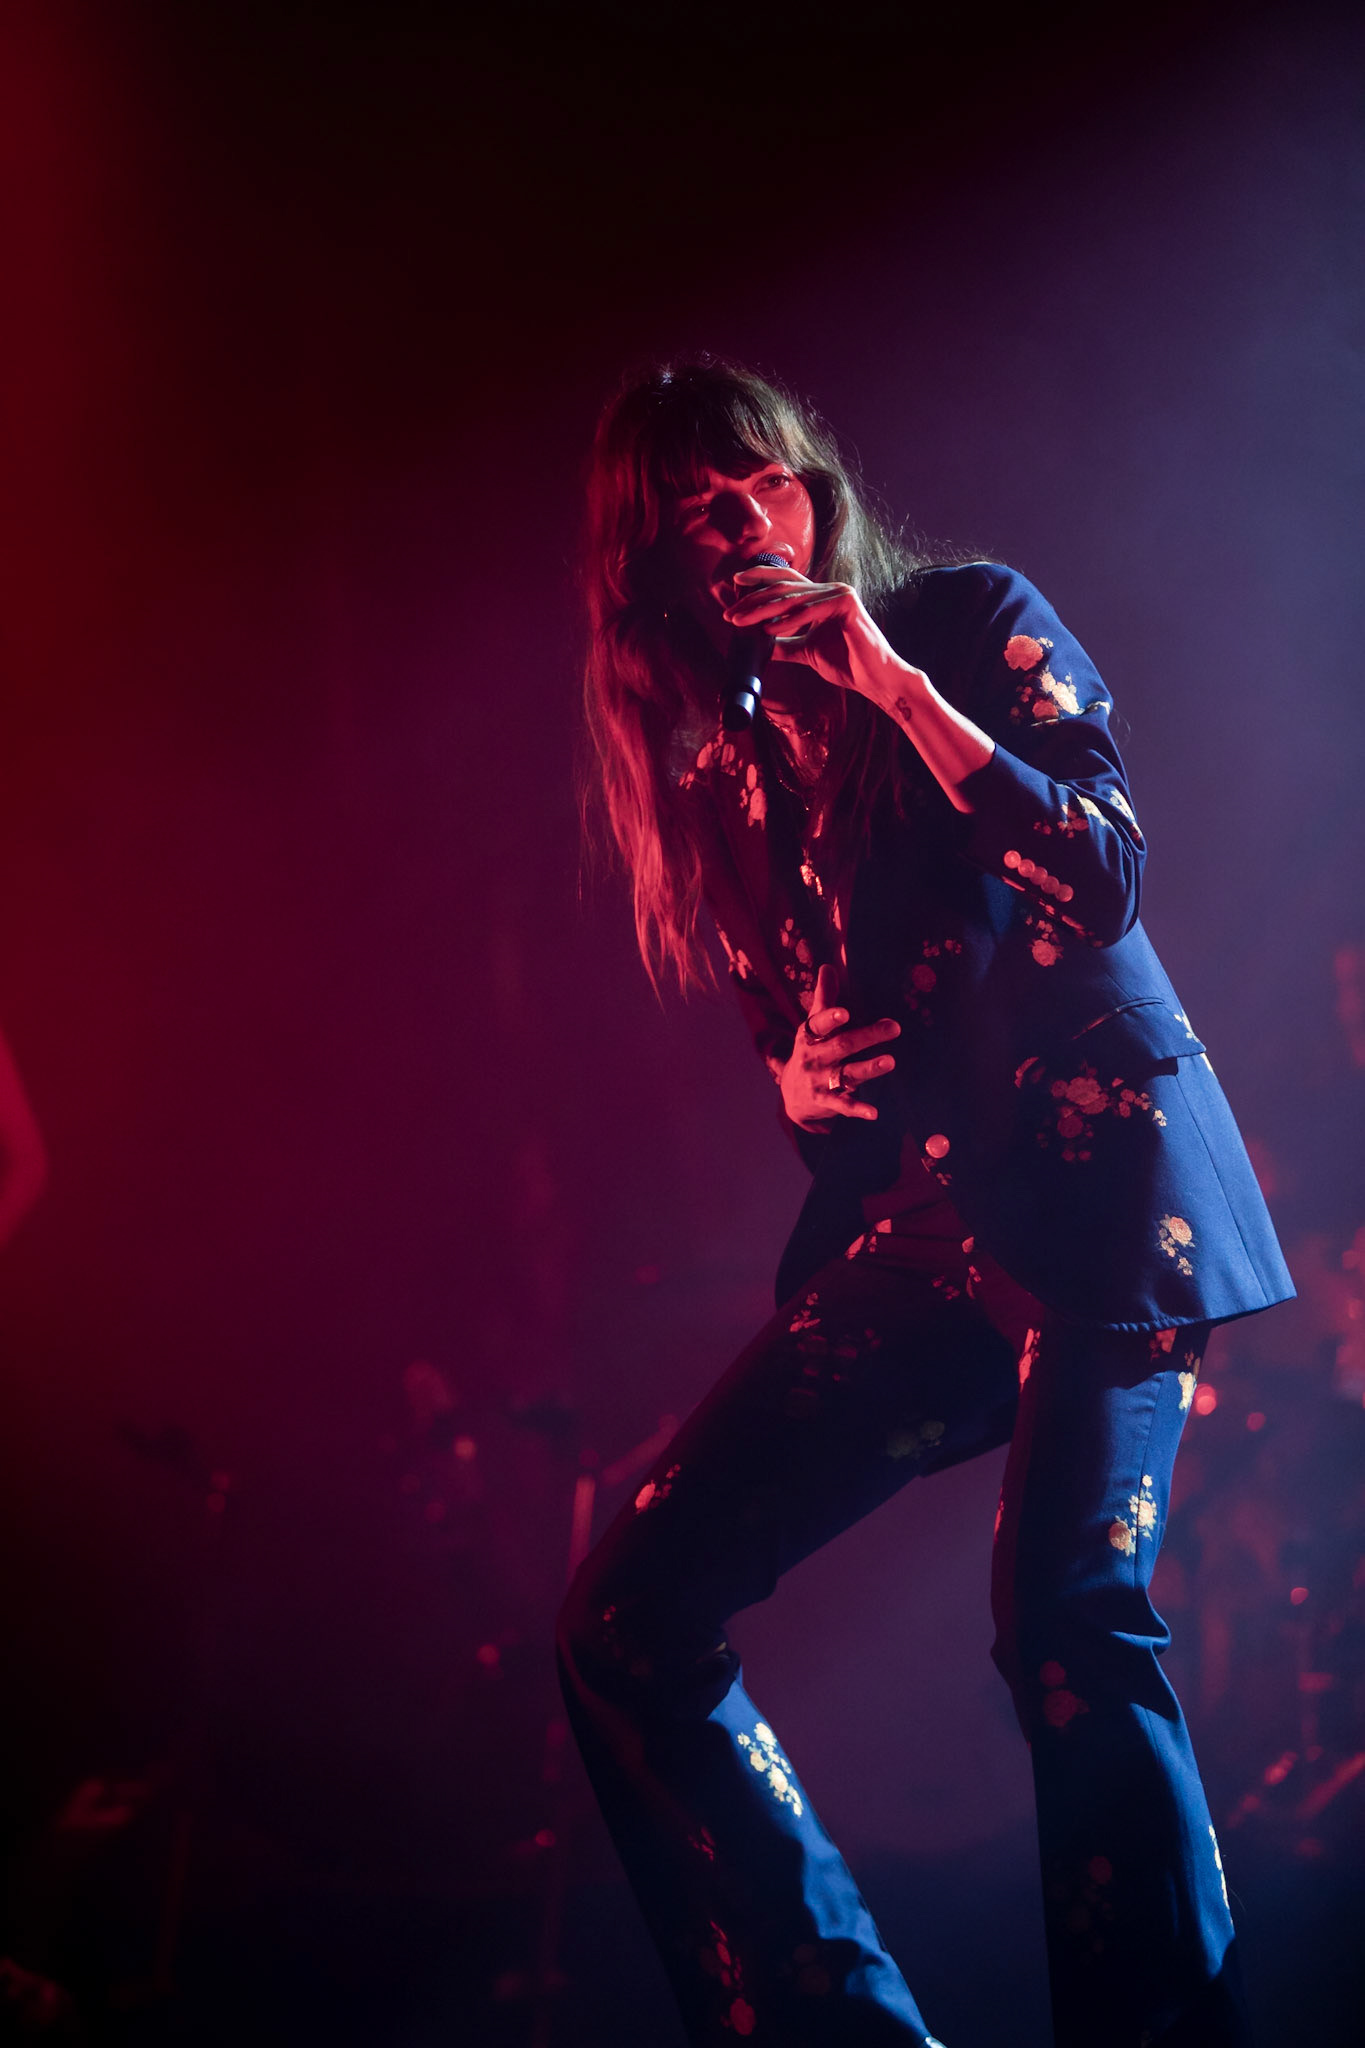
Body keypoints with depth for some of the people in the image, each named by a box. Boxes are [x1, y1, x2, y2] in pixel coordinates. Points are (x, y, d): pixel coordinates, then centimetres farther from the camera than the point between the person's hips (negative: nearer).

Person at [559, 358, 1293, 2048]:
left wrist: (893, 680, -10)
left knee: (1063, 1614, -25)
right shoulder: (727, 766, 16)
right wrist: (797, 1080, -1)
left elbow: (1106, 876, -7)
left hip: (1092, 1159, -5)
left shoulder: (973, 615, 5)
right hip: (905, 1217, 5)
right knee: (629, 1618, -5)